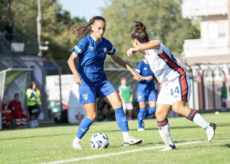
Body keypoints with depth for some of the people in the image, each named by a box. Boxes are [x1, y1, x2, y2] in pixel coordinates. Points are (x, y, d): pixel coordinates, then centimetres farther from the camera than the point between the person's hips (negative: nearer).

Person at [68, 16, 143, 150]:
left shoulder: (106, 43, 3)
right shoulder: (85, 42, -13)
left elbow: (116, 58, 20)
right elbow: (71, 59, -12)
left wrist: (132, 70, 17)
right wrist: (76, 74, -30)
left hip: (102, 80, 6)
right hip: (86, 82, -5)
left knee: (118, 104, -10)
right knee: (92, 116, -9)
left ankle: (127, 138, -8)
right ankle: (77, 141, 12)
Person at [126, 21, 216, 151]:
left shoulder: (153, 46, -13)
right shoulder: (147, 53, 16)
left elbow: (156, 44, -41)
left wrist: (137, 49, -52)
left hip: (178, 79, -10)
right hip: (167, 84, 10)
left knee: (178, 107, -28)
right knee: (160, 113, 0)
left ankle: (208, 127, -22)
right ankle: (169, 144, 6)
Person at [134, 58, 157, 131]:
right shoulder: (141, 64, -11)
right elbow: (135, 77, -15)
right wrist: (146, 78, -26)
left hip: (151, 89, 5)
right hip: (142, 89, -5)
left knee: (153, 109, -4)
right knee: (143, 109, -6)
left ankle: (141, 117, 22)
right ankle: (140, 126, 12)